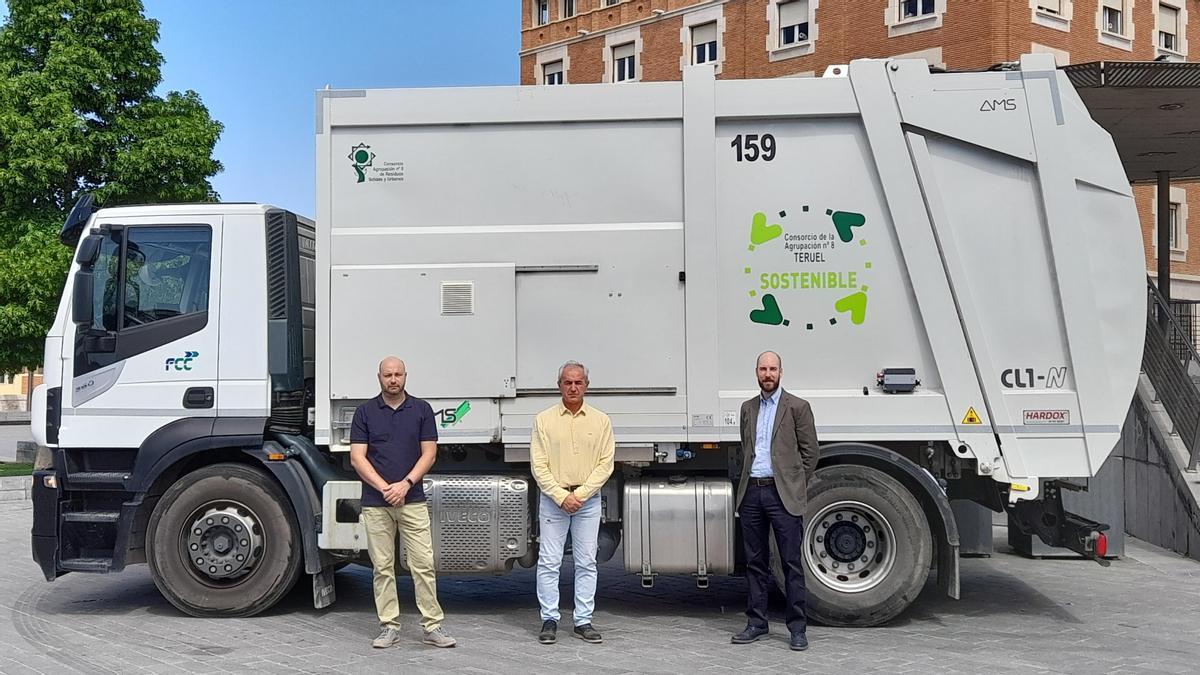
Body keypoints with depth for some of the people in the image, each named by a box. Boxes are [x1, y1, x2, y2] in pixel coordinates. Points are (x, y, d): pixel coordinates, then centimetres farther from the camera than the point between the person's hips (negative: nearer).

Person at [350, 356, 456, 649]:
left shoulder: (422, 409, 4)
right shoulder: (365, 412, 3)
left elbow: (429, 453, 0)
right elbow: (357, 458, -3)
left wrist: (405, 484, -13)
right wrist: (384, 488, -14)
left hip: (413, 501, 0)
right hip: (375, 503, 0)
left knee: (423, 563, -2)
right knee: (382, 567, 5)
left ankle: (432, 626, 4)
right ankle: (388, 627, 13)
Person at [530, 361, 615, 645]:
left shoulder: (600, 421, 5)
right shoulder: (544, 420, 2)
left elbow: (605, 464, 0)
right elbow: (539, 466, -2)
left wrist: (580, 494, -10)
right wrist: (561, 496, -12)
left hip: (588, 501, 1)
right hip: (553, 499, -1)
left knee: (586, 563, 5)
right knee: (549, 562, 0)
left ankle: (583, 622, 12)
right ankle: (549, 620, 9)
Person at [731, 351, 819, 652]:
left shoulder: (797, 407, 0)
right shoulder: (748, 408, 15)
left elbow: (810, 451, 1)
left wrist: (797, 488, -1)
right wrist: (749, 480, 11)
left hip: (782, 494, -5)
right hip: (752, 492, 5)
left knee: (792, 564, -2)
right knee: (755, 562, 10)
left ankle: (797, 628, 4)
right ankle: (756, 623, 17)